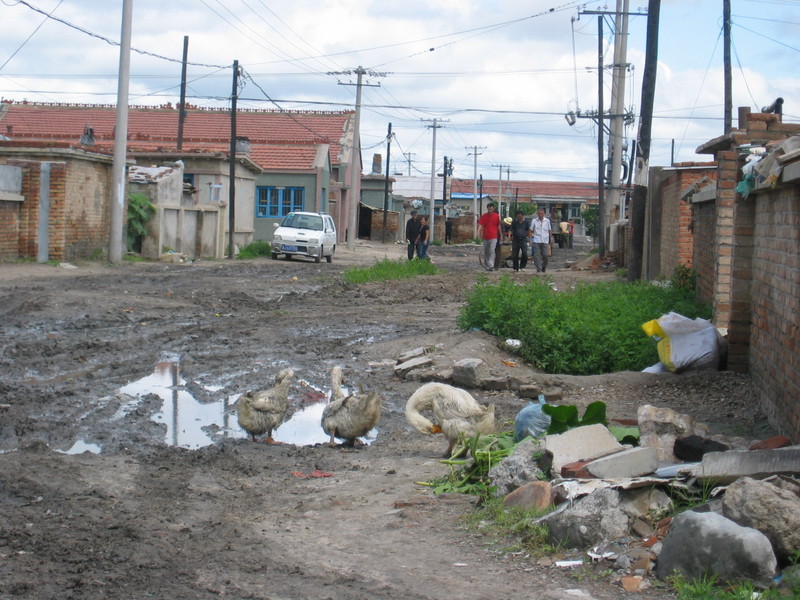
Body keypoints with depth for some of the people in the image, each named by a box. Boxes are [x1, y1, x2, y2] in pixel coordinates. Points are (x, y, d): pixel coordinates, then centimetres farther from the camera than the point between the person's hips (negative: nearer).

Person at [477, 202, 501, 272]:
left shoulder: (497, 216, 2)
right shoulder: (483, 216, 2)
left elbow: (499, 226, 10)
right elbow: (480, 225, -5)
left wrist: (500, 235, 15)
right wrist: (479, 232, -23)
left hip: (494, 237, -2)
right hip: (485, 237, 2)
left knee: (492, 251, -16)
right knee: (486, 252, 9)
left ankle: (491, 266, -20)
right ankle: (487, 266, 21)